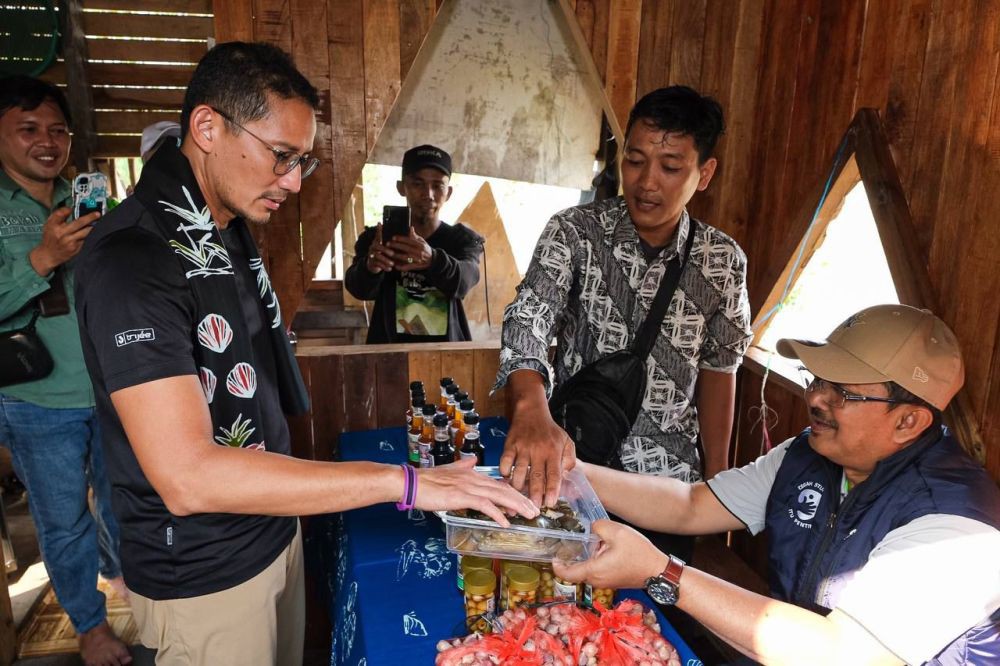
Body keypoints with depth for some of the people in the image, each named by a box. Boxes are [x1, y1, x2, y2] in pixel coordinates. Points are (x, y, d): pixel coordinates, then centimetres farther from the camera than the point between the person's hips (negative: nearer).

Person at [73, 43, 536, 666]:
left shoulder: (232, 229, 5)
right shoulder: (131, 258, -25)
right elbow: (187, 475, -33)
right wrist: (405, 483, -34)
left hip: (276, 534, 8)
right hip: (203, 579, -8)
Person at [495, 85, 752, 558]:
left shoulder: (723, 261, -5)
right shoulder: (575, 232, -14)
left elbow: (718, 367, 4)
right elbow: (528, 320, -29)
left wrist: (717, 475, 6)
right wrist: (532, 409, -49)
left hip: (670, 475, 2)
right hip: (570, 460, -1)